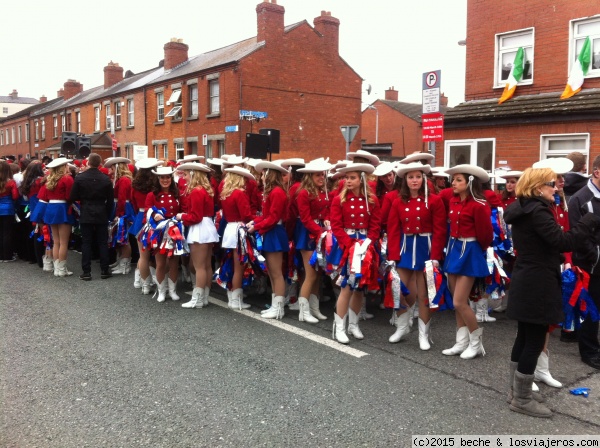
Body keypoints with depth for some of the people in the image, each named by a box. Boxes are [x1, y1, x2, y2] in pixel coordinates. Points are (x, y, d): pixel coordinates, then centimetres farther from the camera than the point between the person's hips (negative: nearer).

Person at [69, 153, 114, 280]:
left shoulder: (79, 178, -6)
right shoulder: (106, 179, -2)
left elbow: (73, 197, -4)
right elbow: (110, 200, 1)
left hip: (86, 214, -1)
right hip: (102, 214, 1)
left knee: (86, 243, 4)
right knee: (103, 242, 6)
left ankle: (86, 272, 4)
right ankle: (104, 270, 9)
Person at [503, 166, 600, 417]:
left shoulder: (522, 209, 12)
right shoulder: (537, 211, -18)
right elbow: (562, 242, -25)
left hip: (525, 280, 10)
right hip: (537, 284, -10)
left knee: (524, 338, 17)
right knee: (535, 341, -1)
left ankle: (516, 392, 27)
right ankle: (522, 400, 10)